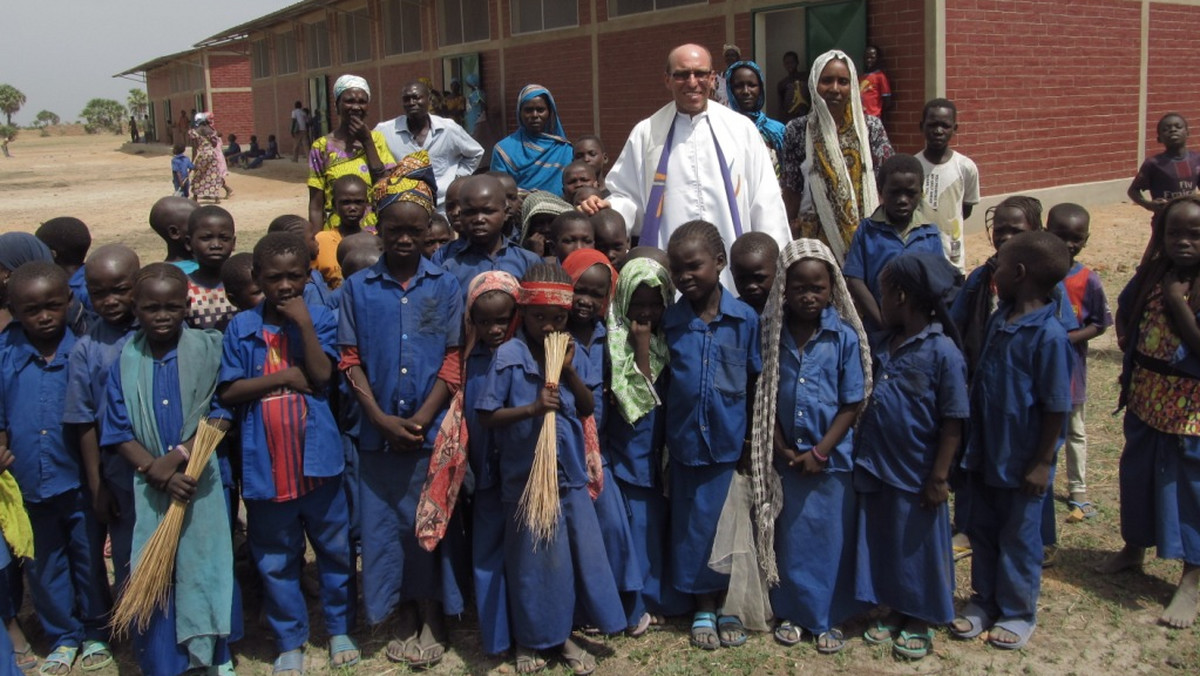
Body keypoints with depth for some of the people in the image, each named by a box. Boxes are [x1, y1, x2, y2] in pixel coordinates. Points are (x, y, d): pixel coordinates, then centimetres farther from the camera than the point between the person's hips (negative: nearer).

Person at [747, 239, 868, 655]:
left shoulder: (845, 336, -9)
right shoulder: (772, 334, -4)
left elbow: (853, 403, -8)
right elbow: (764, 395, 1)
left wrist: (820, 451, -12)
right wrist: (781, 447, -6)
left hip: (832, 458, -1)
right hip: (786, 456, 2)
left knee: (832, 540, 8)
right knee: (789, 537, 13)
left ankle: (828, 618, 24)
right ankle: (791, 612, 29)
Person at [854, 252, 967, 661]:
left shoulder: (942, 351, -17)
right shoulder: (883, 344, 4)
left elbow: (953, 422, -16)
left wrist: (939, 477, -15)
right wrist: (863, 455, 10)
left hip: (916, 475, -7)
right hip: (877, 469, 7)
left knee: (918, 546, 10)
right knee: (883, 543, 17)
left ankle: (922, 620, 27)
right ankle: (896, 610, 34)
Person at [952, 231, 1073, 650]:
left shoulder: (1048, 335, -22)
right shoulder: (999, 320, 1)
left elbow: (1057, 407, -18)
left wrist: (1042, 463, -15)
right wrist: (973, 443, 13)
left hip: (1021, 461, -7)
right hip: (985, 453, 7)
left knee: (1019, 539, 10)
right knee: (981, 530, 18)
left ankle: (1018, 612, 27)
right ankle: (985, 601, 34)